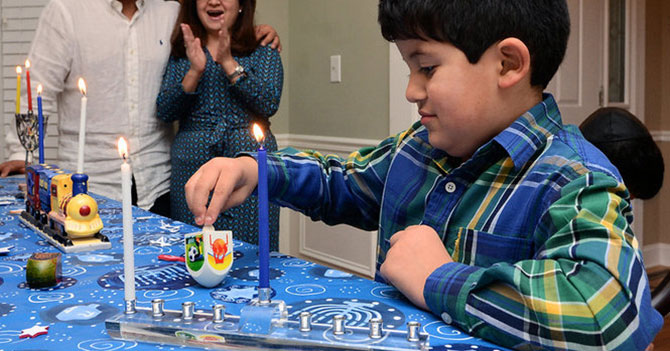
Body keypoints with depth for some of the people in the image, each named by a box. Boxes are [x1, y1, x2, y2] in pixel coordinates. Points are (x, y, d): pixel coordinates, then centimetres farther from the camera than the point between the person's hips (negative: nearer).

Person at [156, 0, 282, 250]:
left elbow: (269, 105, -8)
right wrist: (195, 71, -11)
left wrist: (229, 64, -14)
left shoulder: (263, 54, 7)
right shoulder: (181, 54, 12)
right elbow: (164, 112, 2)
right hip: (192, 165, 2)